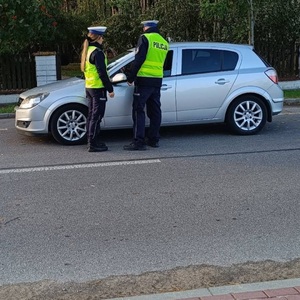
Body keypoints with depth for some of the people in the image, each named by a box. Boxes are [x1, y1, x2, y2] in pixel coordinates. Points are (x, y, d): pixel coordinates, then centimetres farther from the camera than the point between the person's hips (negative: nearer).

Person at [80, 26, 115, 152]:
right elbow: (102, 73, -19)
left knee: (91, 115, 14)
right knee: (96, 117, -6)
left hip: (89, 87, 9)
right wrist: (110, 89, -13)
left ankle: (91, 141, 20)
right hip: (98, 88, -9)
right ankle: (93, 144, -5)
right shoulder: (97, 52, -16)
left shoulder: (87, 51, 13)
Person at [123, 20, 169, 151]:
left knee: (138, 110, -4)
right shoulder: (164, 42, 13)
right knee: (154, 110, 12)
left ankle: (139, 141, -8)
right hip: (157, 81, 7)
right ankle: (154, 139, 18)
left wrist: (130, 77, -9)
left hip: (143, 81, -7)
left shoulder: (145, 38, -7)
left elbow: (138, 60, -14)